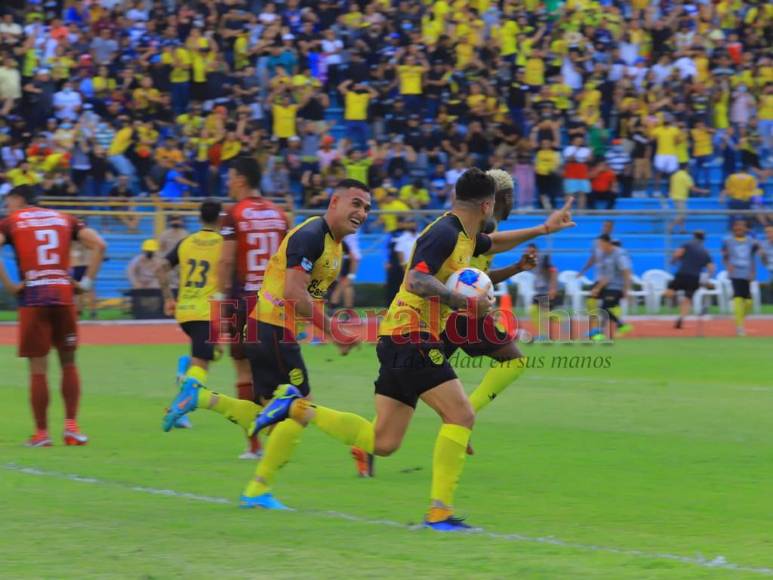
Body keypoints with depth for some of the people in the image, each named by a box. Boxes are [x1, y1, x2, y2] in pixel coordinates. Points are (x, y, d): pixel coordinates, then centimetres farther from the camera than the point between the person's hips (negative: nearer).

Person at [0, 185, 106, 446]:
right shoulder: (64, 219, 15)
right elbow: (99, 244, 5)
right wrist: (86, 281, 6)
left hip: (33, 297, -3)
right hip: (63, 295, 3)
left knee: (38, 368, 2)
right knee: (68, 362, 15)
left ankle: (41, 432, 5)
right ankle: (71, 425, 8)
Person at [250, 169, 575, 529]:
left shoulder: (464, 235, 16)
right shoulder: (445, 233, -14)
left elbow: (493, 244, 39)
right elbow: (417, 281, -26)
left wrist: (543, 229, 40)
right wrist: (466, 303, -22)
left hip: (400, 340, 10)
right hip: (412, 337, -10)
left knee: (382, 443, 8)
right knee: (461, 416, -11)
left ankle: (299, 409, 11)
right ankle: (439, 511, -12)